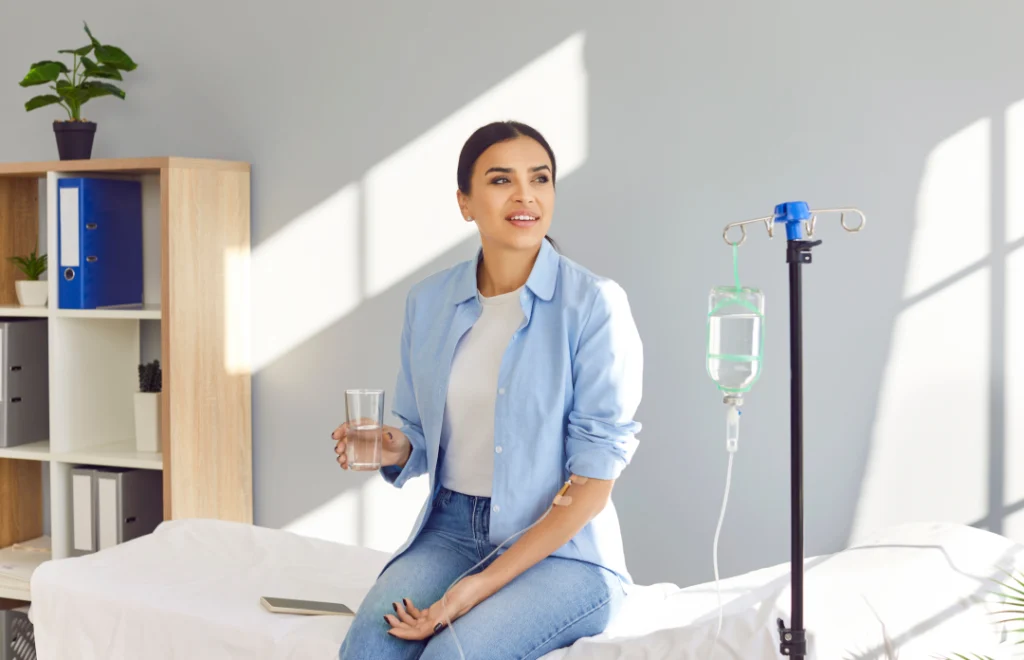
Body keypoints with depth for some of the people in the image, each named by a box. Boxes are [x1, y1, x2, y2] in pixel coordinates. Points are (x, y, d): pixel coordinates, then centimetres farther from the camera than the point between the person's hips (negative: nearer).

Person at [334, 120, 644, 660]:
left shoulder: (593, 303, -9)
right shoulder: (428, 301, 6)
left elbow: (593, 481, -11)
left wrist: (482, 585, -17)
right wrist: (394, 450, -8)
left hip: (561, 549, -3)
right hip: (451, 529, 4)